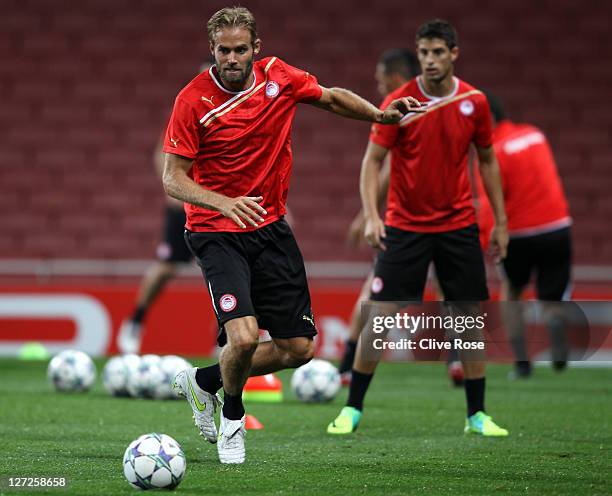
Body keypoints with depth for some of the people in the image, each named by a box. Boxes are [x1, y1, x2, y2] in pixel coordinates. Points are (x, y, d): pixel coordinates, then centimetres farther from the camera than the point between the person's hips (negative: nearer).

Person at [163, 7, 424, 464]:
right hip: (216, 233, -5)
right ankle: (232, 412, 8)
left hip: (270, 227, 5)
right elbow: (173, 178, -14)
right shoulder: (194, 100, -14)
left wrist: (380, 115, -1)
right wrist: (224, 203, -31)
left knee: (299, 348, 4)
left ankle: (204, 381, 26)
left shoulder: (278, 76, -2)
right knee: (244, 335, -24)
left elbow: (333, 98, 16)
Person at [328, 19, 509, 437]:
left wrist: (500, 222, 8)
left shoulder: (475, 102, -1)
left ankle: (477, 414, 12)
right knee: (381, 314, -5)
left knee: (470, 316, 2)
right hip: (404, 226, -2)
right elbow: (373, 160, -7)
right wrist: (371, 215, -20)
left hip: (459, 226, 2)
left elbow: (488, 161, 10)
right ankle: (353, 409, 5)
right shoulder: (399, 102, -9)